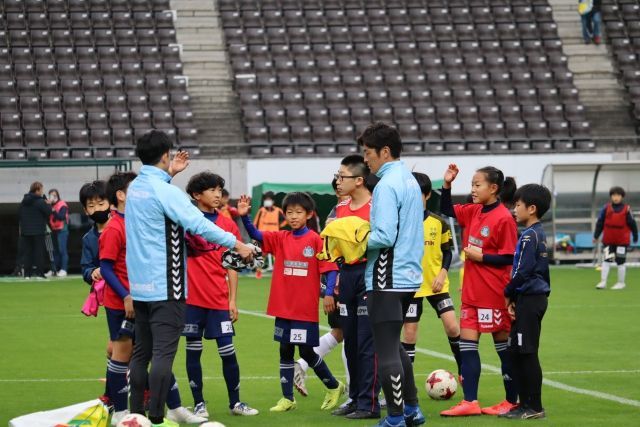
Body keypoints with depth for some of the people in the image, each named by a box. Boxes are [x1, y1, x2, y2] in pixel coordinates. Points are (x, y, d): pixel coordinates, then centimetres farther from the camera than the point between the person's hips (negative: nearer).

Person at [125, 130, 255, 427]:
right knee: (163, 353, -9)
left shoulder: (135, 187, 8)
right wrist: (237, 244, -16)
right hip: (165, 286, -8)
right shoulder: (165, 191, -15)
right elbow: (199, 225, -20)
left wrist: (169, 174, 26)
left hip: (140, 285, 8)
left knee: (141, 352, 13)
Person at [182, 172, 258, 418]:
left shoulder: (229, 224, 7)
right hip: (191, 296, -1)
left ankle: (235, 402, 15)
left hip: (219, 299, 1)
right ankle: (199, 403, 14)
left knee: (228, 351, 1)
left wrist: (233, 299, 4)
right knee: (193, 349, 5)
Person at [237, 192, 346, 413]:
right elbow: (256, 235, -5)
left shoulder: (315, 240, -7)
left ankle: (334, 386, 22)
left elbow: (329, 269, -9)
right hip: (283, 307, 4)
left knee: (307, 351, 1)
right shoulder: (280, 238, 5)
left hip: (306, 309, -4)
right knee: (285, 351, 8)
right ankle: (287, 398, 16)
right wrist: (244, 216, -22)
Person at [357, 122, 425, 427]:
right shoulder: (410, 180, 13)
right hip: (409, 276, 10)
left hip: (388, 279, -10)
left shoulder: (386, 185, -16)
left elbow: (384, 237, -23)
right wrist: (360, 238, 15)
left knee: (386, 350, -3)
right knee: (394, 345, 21)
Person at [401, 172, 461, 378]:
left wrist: (442, 273, -6)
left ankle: (463, 369, 12)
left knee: (452, 326, -7)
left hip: (436, 284, 1)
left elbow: (447, 251, 8)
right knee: (409, 331, 1)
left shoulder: (438, 222, 1)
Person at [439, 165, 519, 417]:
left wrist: (481, 256, -17)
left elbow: (509, 258, -14)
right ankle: (470, 402, 5)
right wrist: (447, 184, 6)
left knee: (503, 344, 4)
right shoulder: (473, 212, 7)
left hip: (493, 293, -8)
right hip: (472, 291, 8)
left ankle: (512, 401, 14)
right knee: (467, 344, 4)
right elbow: (448, 210, 19)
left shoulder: (503, 218, -15)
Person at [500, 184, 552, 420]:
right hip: (536, 297, 10)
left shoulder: (529, 236, -14)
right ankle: (526, 402, 17)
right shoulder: (540, 234, 16)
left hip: (529, 300, -10)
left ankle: (534, 407, -2)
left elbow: (522, 272, -18)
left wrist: (509, 294, -2)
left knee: (527, 353, -5)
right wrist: (514, 297, 13)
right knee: (516, 350, 13)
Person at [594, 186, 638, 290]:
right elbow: (600, 222, 2)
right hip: (608, 240, 1)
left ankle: (621, 283, 17)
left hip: (622, 240, -1)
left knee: (620, 262, 5)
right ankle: (603, 282, 3)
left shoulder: (626, 209, -5)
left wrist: (635, 237, 4)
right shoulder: (606, 208, -1)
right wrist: (596, 236, 0)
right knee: (606, 260, -1)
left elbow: (632, 224, 1)